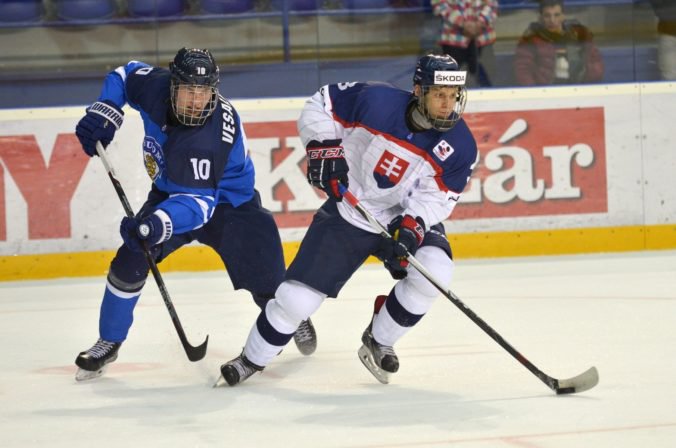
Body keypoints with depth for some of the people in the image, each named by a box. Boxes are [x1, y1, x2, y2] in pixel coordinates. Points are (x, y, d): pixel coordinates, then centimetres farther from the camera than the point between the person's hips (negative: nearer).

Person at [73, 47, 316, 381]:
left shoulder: (212, 136, -39)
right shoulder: (156, 87, -24)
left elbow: (199, 201, -43)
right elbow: (126, 75, 1)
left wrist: (158, 223, -59)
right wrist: (105, 112, -15)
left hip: (227, 201, -4)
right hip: (170, 192, 4)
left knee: (265, 279, -6)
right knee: (130, 262, -12)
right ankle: (109, 343, 5)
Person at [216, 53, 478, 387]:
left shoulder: (461, 146, -16)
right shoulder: (377, 100, -21)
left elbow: (436, 196, -15)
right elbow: (321, 104, -8)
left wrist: (412, 227, -32)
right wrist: (324, 146, -21)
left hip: (408, 218, 1)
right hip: (348, 212, -1)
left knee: (434, 272, -27)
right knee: (298, 296, -4)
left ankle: (377, 342, -3)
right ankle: (251, 360, 20)